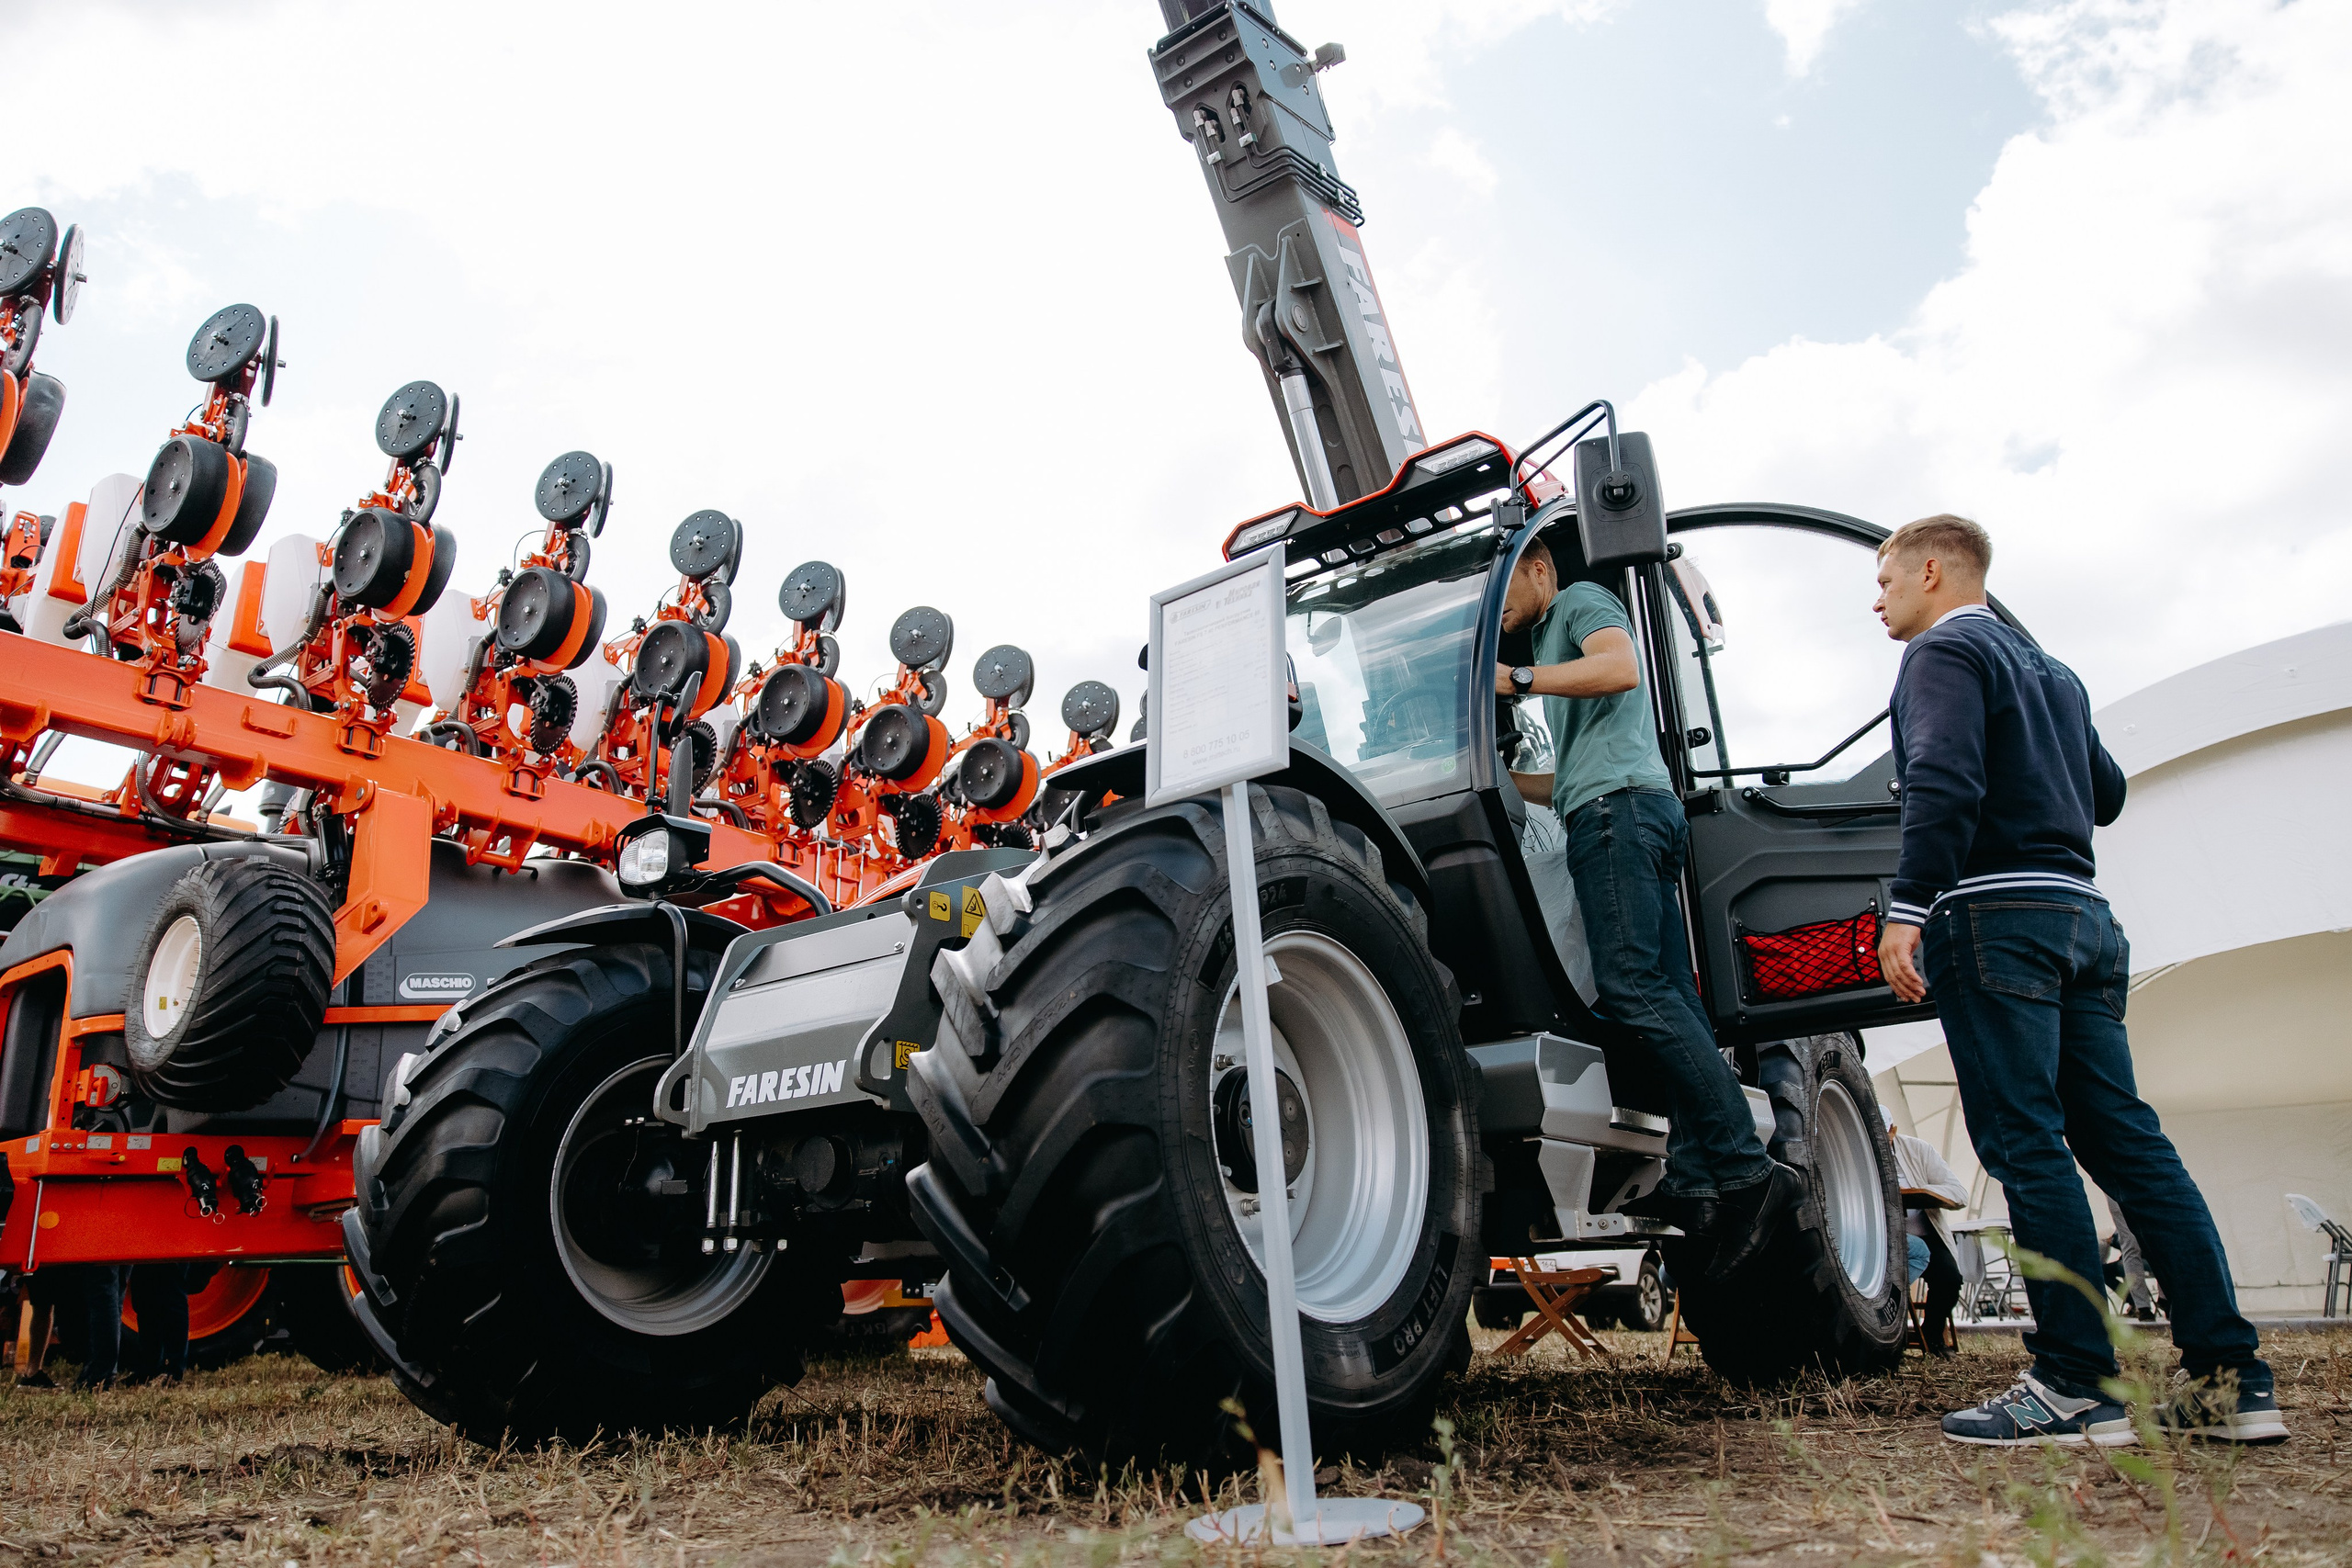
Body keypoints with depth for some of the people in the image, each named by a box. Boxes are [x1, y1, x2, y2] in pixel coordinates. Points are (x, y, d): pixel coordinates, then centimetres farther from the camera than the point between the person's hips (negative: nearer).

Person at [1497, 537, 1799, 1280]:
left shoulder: (1583, 600, 10)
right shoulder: (1553, 644, 36)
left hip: (1621, 802, -10)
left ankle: (1748, 1171, -25)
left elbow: (1622, 668, -15)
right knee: (1670, 996, -2)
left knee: (1630, 986, -21)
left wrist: (1518, 679, -15)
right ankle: (1693, 1182, -7)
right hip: (1625, 812, 10)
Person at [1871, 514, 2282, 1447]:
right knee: (2124, 1136, 6)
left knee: (2025, 1142, -9)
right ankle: (2230, 1378, 5)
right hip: (2082, 910, 9)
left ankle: (2077, 1387, -9)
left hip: (1998, 912, -9)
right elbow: (2106, 792, 30)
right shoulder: (2050, 671, 25)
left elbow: (1943, 781, -17)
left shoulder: (1943, 651, -1)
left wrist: (1907, 908, -24)